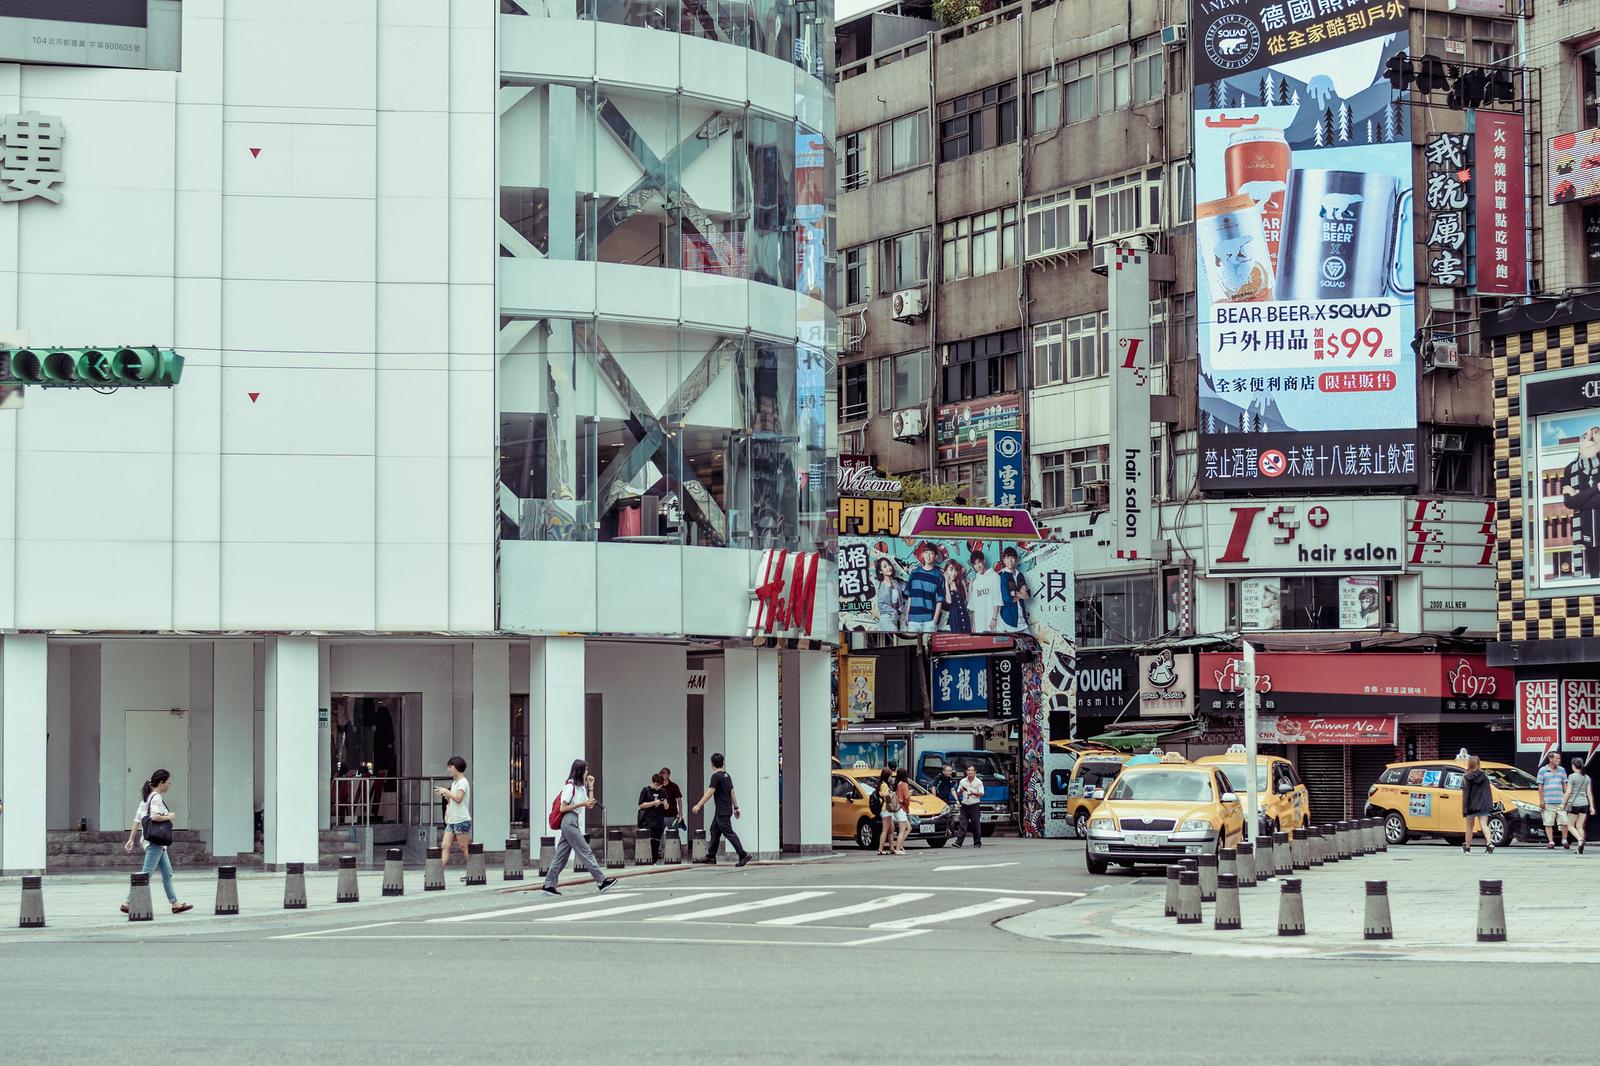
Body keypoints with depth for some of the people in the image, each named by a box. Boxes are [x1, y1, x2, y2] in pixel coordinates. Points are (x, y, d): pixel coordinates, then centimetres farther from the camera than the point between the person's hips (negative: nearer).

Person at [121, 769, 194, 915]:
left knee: (167, 873, 12)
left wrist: (131, 840, 15)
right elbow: (155, 817, -27)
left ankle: (175, 904, 14)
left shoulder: (147, 797, 15)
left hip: (157, 843, 10)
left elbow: (137, 819, 15)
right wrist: (169, 817, -9)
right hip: (155, 841, -10)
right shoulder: (157, 797, -13)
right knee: (146, 873, -9)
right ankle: (127, 902, -10)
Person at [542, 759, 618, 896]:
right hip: (569, 820, -10)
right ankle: (601, 881, -4)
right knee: (585, 852, -6)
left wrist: (590, 787, 14)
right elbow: (562, 808, -13)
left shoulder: (580, 787, 17)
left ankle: (548, 885, 5)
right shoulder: (570, 786, -11)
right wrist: (582, 804, -16)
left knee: (561, 855, 6)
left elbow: (589, 806, 17)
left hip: (571, 822, 10)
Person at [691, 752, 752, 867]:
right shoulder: (727, 776, 13)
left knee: (728, 832, -10)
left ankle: (743, 855, -16)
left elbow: (710, 792, -21)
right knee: (714, 832, 15)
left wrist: (698, 805, -22)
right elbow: (732, 792, 16)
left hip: (722, 811, -9)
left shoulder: (716, 776, -14)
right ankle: (710, 857, 19)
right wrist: (736, 808, 20)